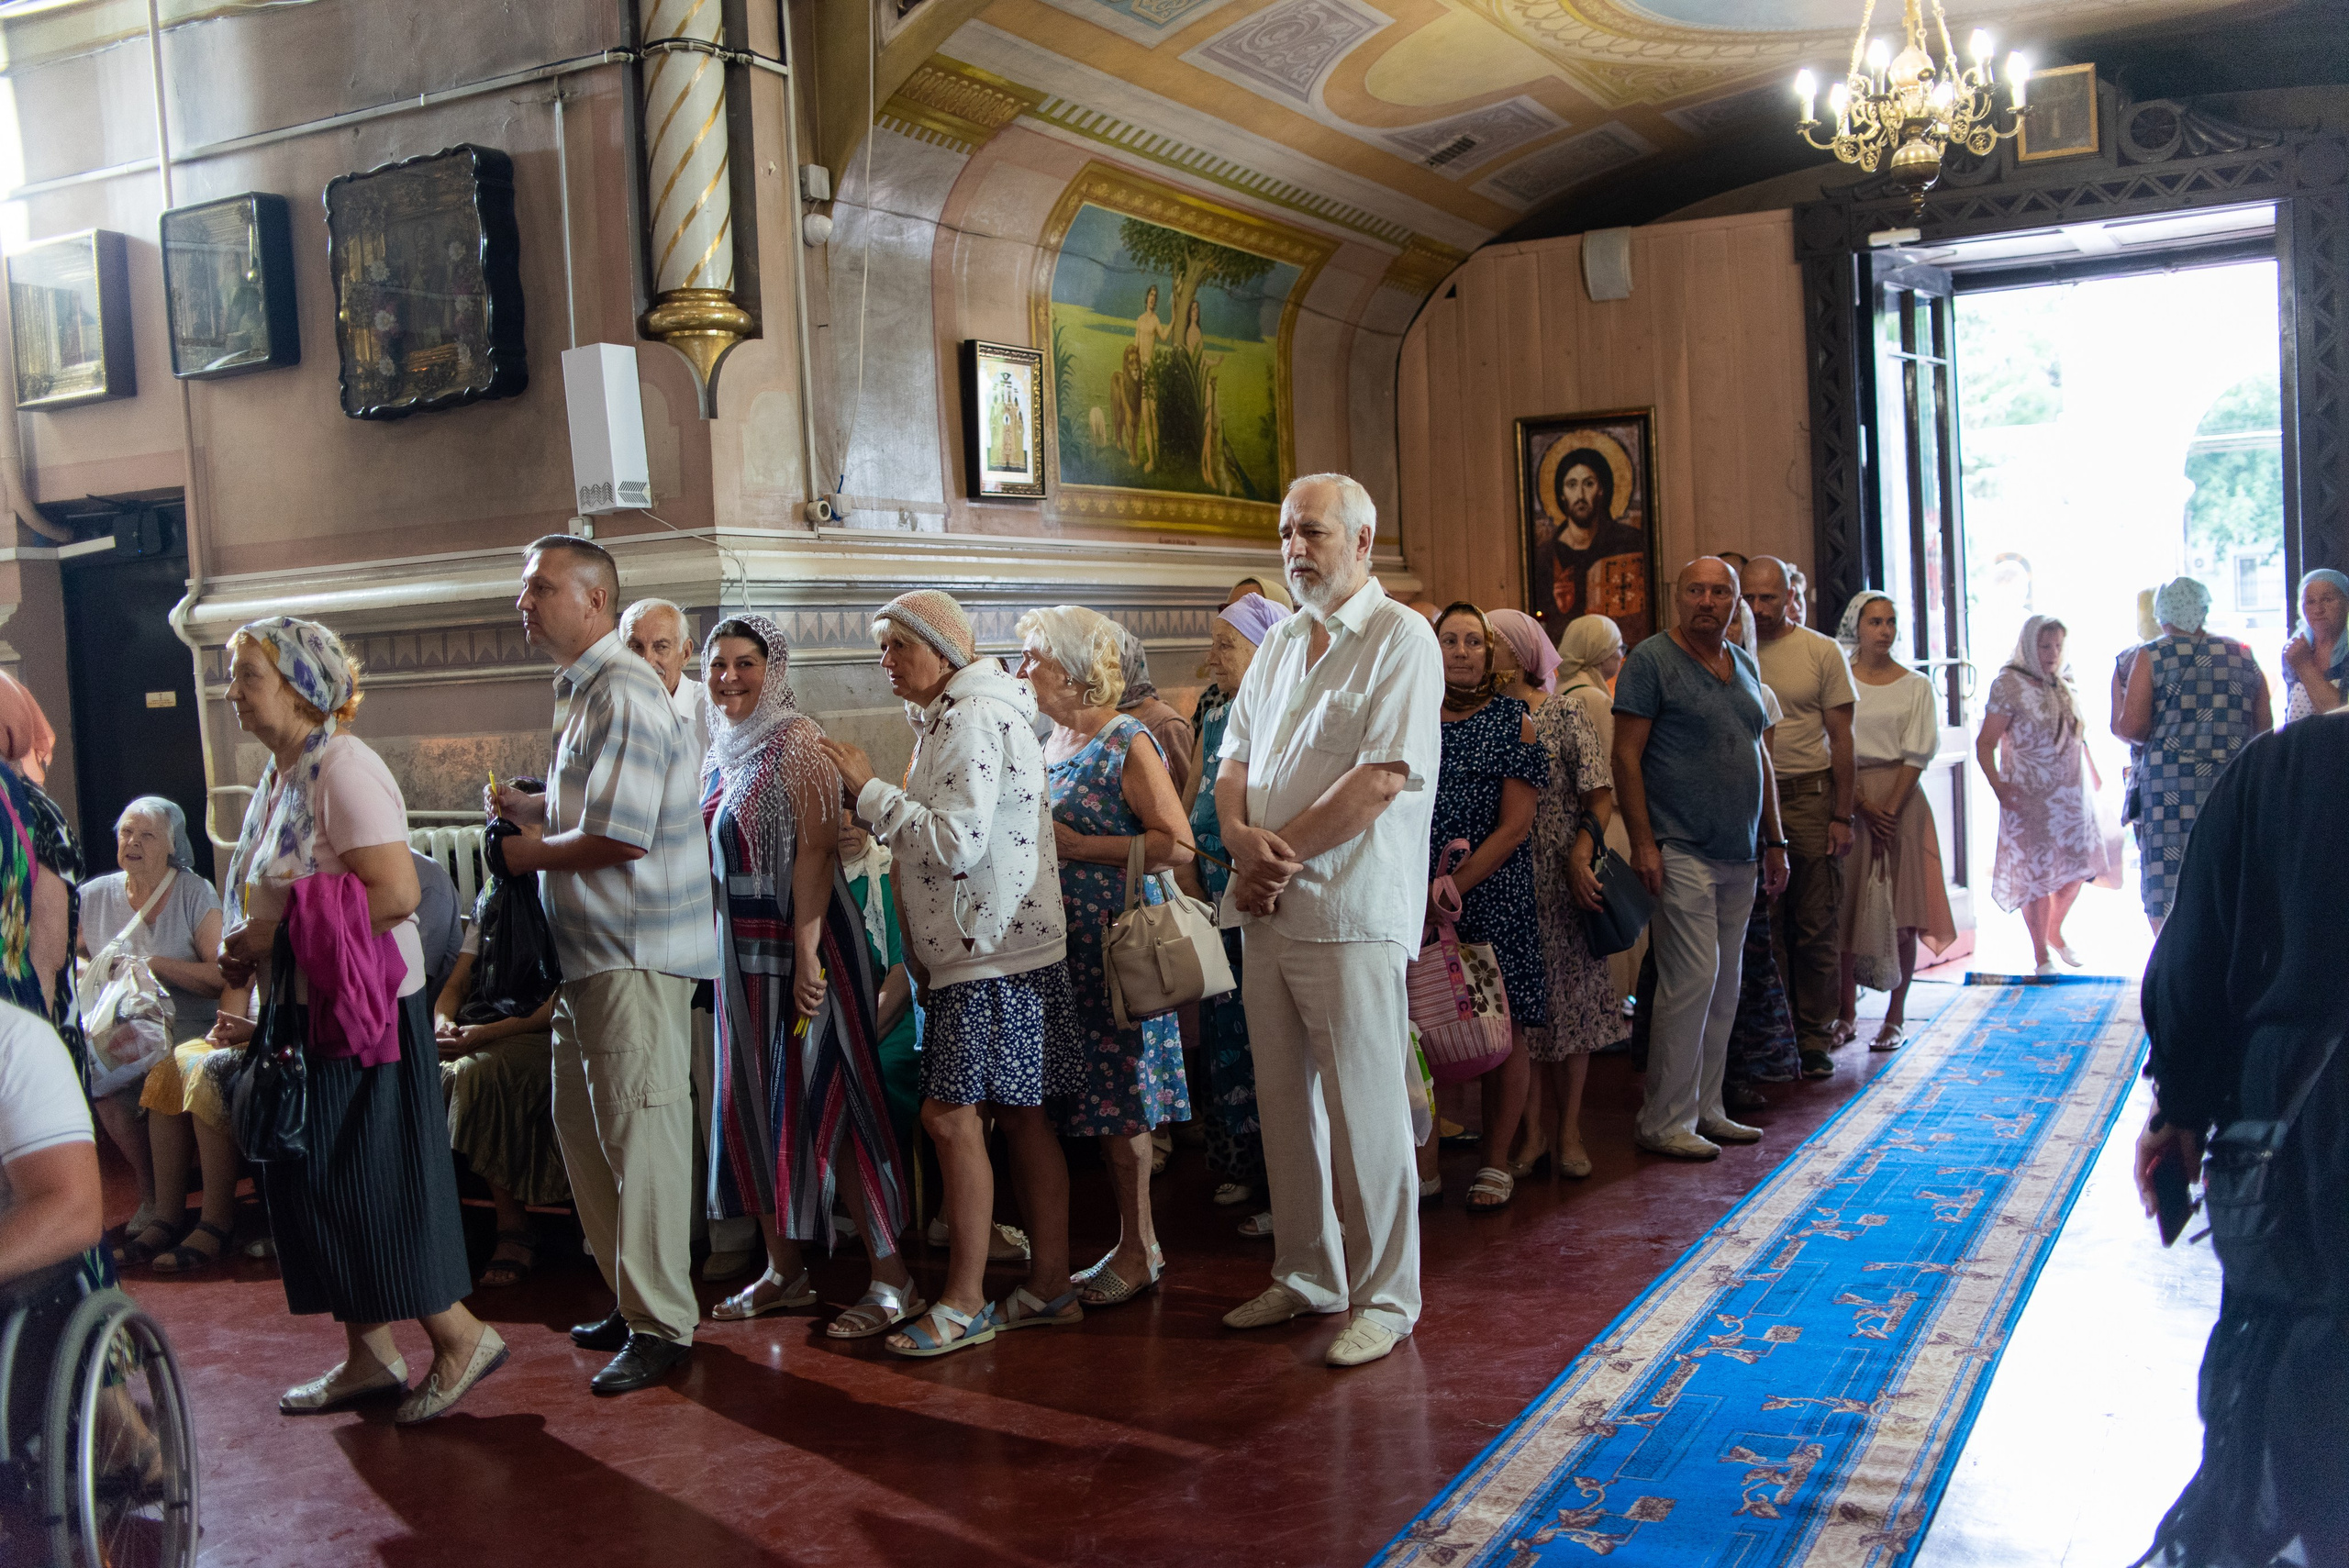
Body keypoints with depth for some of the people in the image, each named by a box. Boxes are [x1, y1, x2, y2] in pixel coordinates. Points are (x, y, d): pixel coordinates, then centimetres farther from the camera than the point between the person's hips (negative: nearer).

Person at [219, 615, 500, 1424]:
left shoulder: (344, 768, -16)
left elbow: (394, 893, -26)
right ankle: (369, 1358, 22)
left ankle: (461, 1335, 8)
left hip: (363, 1011, -9)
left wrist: (275, 939, -21)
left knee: (371, 1187, -5)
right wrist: (246, 954, 4)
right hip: (304, 1011, 9)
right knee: (312, 1184, 12)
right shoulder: (279, 774, 12)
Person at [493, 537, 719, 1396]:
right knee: (584, 1128, 16)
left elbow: (618, 837, -23)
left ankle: (660, 1325, 3)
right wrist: (530, 810, 8)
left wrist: (525, 852, -8)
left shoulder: (622, 692, -16)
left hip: (636, 953, -11)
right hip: (588, 953, 11)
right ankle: (630, 1301, 27)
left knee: (640, 1132, -5)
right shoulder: (583, 694, 17)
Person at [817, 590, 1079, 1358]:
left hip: (990, 951, -10)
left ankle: (964, 1303, -1)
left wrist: (868, 790, -13)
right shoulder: (959, 717, 20)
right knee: (1019, 1116, 11)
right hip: (990, 948, 10)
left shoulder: (973, 719, -13)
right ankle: (1050, 1285, 17)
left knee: (951, 1116, -8)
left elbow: (954, 841, -21)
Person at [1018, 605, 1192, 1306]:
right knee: (1101, 1100, 10)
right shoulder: (1053, 743, 14)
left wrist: (1077, 846, -18)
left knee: (1120, 1103, -2)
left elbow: (1177, 844, -19)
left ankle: (1136, 1252, 9)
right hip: (1065, 942, 8)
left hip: (1115, 940, -8)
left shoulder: (1127, 743, -11)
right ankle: (1140, 1243, 19)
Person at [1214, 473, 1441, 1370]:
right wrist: (1241, 834, -7)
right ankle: (1307, 1274, 28)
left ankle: (1385, 1297, 12)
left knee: (1365, 1111, -1)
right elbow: (1234, 760, 15)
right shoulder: (1279, 644, 16)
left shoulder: (1401, 639, -7)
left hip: (1351, 915, -7)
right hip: (1267, 913, 7)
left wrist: (1281, 855, -13)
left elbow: (1381, 778, -17)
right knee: (1284, 1103, 14)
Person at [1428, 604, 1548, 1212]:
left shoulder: (1515, 721, 3)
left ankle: (1496, 1161, 11)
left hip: (1496, 894, -2)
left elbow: (1515, 823, -4)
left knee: (1503, 1025, 0)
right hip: (1418, 894, 2)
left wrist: (1460, 882, -14)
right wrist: (1424, 880, -10)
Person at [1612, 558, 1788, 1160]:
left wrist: (1774, 841, 17)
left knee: (1724, 986, 11)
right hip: (1680, 853, -7)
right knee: (1692, 979, -10)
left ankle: (1705, 1108, 21)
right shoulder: (1651, 659, -6)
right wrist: (1642, 841, -17)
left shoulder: (1745, 665, 16)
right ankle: (1665, 1122, -2)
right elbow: (1627, 755, -10)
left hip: (1739, 856, 8)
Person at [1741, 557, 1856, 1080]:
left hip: (1810, 796, -1)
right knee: (1763, 926, 6)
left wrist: (1841, 815, -4)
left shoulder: (1822, 652, 2)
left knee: (1815, 928, 2)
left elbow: (1841, 738, 2)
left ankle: (1814, 1040, 11)